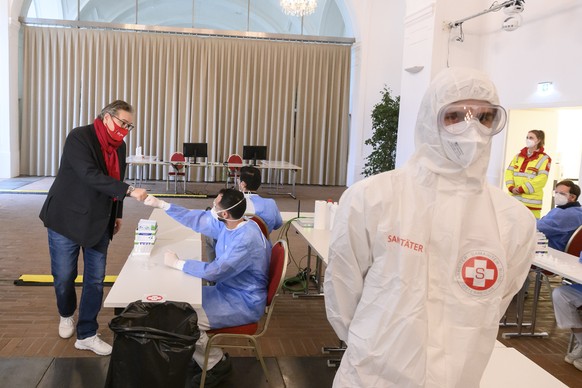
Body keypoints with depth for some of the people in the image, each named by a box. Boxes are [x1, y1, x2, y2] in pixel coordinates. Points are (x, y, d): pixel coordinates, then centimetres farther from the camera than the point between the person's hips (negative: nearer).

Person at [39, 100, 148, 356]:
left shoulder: (119, 146, 4)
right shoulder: (79, 137, -18)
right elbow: (91, 176, -31)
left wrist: (117, 214, 16)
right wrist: (129, 190, -36)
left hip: (98, 222, 6)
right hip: (66, 219, -6)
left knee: (96, 279, 5)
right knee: (64, 276, 7)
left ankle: (87, 335, 16)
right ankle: (66, 315, 37)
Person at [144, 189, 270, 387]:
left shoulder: (247, 240, -31)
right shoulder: (226, 224, -3)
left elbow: (214, 271, -32)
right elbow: (196, 219, 9)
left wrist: (177, 262, -20)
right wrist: (160, 204, 8)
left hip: (244, 304, -9)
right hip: (227, 291, 9)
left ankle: (216, 365, 6)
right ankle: (203, 356, 20)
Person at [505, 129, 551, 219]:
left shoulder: (544, 159, -2)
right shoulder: (518, 156, 16)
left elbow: (541, 179, -11)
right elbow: (509, 171, 10)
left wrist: (521, 189, -16)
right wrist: (511, 187, -8)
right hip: (514, 199, 5)